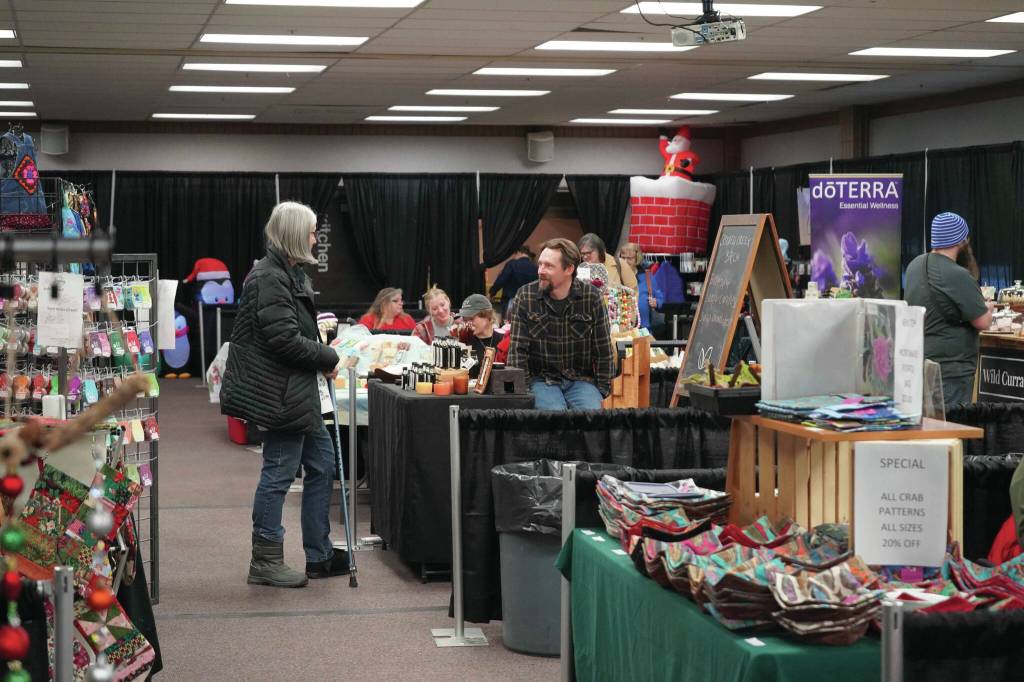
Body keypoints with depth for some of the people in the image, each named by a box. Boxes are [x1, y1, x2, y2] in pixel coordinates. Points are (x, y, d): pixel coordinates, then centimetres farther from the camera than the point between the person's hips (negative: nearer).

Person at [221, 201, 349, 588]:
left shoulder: (290, 274, 15)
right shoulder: (268, 279, -18)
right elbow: (285, 339, -24)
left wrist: (322, 356, 8)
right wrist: (329, 358, -12)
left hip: (299, 392, 11)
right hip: (281, 392, -11)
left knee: (322, 462, 14)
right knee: (280, 472, -3)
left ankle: (319, 556, 22)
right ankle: (265, 563, 8)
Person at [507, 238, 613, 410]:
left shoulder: (591, 297, -3)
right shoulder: (525, 297, -4)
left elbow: (603, 349, 2)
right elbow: (518, 349, -5)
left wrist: (602, 391, -3)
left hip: (581, 379, 1)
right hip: (541, 379, -1)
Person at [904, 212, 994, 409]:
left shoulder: (915, 265, 5)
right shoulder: (958, 276, -20)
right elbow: (982, 322, -15)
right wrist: (988, 308, 6)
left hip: (918, 361, 8)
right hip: (952, 368, -8)